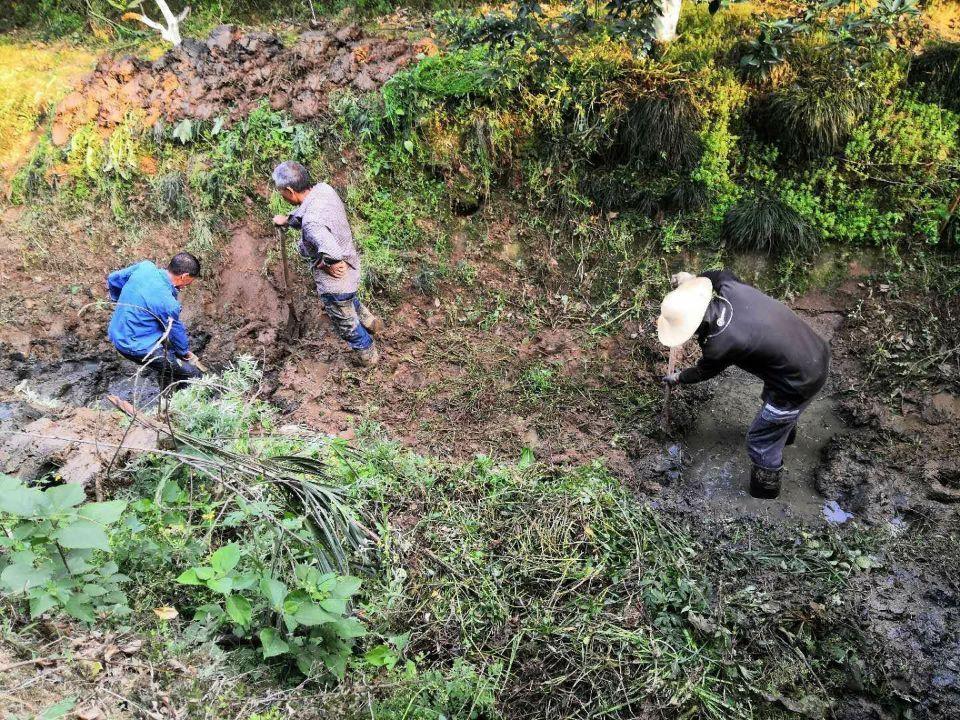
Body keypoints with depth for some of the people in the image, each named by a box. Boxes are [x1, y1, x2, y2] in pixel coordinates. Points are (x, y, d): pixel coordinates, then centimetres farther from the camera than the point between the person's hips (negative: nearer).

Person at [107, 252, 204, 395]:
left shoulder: (145, 266, -8)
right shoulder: (168, 304, -27)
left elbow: (112, 279, 10)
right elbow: (177, 333, -8)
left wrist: (125, 305, 28)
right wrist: (185, 353, 12)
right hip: (136, 348, -9)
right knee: (193, 375, -7)